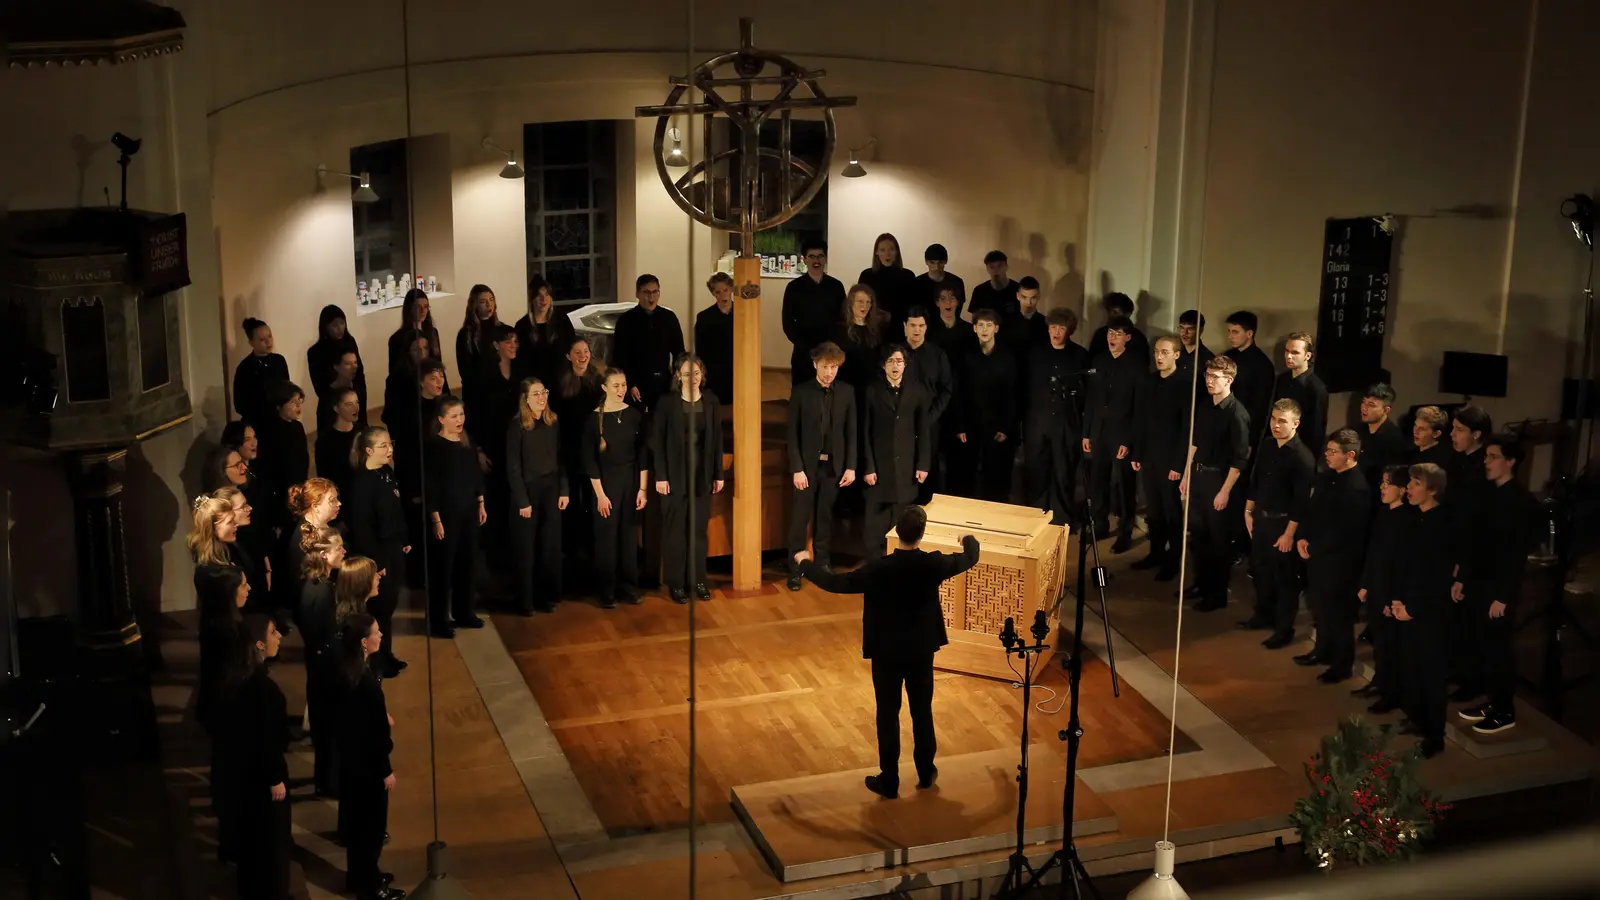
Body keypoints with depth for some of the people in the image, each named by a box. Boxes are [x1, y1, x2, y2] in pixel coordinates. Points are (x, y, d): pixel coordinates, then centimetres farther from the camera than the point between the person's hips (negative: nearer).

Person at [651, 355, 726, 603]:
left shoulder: (711, 401, 2)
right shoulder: (667, 402, -7)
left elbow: (717, 439, 5)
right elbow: (657, 441, -6)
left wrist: (718, 473, 4)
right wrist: (660, 476, -11)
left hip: (702, 473, 3)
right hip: (676, 474, -3)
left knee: (699, 529, 8)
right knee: (675, 530, 3)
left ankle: (697, 580, 18)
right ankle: (675, 583, 12)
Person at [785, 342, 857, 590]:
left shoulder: (846, 392, 2)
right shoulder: (801, 392, -6)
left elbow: (851, 432, 4)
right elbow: (792, 434, -6)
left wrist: (851, 467, 0)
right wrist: (797, 469, -11)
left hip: (834, 465, 2)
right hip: (808, 465, -2)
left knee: (826, 519, 10)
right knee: (800, 519, 2)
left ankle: (823, 567, 20)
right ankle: (795, 570, 11)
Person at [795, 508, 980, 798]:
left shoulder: (879, 569, -23)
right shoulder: (933, 564, -14)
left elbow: (834, 583, -14)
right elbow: (969, 559, 7)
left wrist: (805, 563, 3)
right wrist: (969, 539, 30)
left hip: (887, 652, -3)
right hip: (922, 650, 3)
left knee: (888, 715, 8)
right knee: (922, 710, 18)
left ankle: (889, 781, 15)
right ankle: (926, 772, 31)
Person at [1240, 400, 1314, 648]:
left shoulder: (1302, 457, -20)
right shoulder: (1265, 447, 2)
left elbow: (1301, 500, -19)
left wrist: (1289, 533, -19)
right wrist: (1248, 512, 12)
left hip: (1283, 523, -7)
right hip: (1261, 518, 7)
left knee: (1285, 577, 6)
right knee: (1262, 570, 19)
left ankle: (1284, 628, 18)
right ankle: (1264, 614, 38)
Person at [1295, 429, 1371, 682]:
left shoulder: (1358, 488, -23)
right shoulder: (1326, 477, 5)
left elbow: (1343, 532, -23)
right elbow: (1312, 509, 14)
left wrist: (1313, 549, -14)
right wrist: (1303, 538, -1)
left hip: (1340, 561, -8)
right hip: (1317, 555, 8)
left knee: (1339, 613, 6)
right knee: (1320, 608, 21)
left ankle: (1343, 664, 20)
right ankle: (1323, 651, 39)